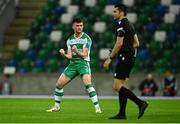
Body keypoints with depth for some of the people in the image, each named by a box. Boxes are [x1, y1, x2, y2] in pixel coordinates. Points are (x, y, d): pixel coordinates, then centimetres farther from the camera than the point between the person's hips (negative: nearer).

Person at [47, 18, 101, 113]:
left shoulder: (86, 38, -8)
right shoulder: (70, 40, 9)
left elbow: (84, 55, -15)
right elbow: (69, 56, 3)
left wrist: (76, 51, -35)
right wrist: (63, 54, -19)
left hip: (83, 63, -6)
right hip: (73, 64, 6)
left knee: (88, 84, -28)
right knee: (59, 84, 2)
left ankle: (97, 107, -24)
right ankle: (56, 107, 19)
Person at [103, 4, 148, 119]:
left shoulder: (121, 24, -12)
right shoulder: (129, 24, 18)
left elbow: (119, 43, -18)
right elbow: (136, 43, 21)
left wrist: (110, 58, -14)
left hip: (124, 58, -10)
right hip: (130, 57, 10)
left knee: (117, 86, -11)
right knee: (121, 86, 10)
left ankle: (140, 103, -18)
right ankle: (122, 114, 8)